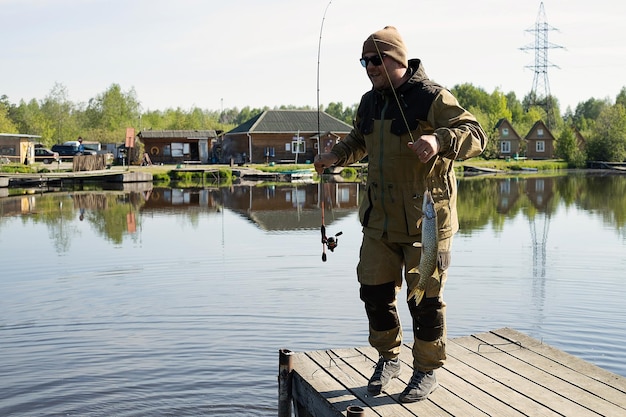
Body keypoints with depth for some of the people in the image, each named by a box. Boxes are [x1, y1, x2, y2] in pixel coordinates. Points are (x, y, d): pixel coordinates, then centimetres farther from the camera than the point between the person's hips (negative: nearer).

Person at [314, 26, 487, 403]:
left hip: (426, 219, -6)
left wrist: (440, 140, -37)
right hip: (380, 219, 7)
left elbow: (476, 134, -18)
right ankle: (388, 357, 32)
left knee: (425, 297, 3)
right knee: (374, 290, 10)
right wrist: (336, 156, 10)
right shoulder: (369, 103, 11)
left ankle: (427, 370, 21)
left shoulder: (432, 98, -12)